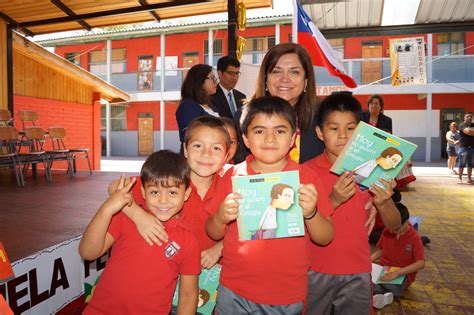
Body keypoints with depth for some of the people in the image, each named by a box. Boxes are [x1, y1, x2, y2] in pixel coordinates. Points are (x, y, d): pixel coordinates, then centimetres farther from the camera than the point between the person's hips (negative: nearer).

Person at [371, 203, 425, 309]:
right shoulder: (386, 232, 0)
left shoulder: (414, 238, -13)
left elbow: (421, 264, -20)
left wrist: (397, 272, -30)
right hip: (384, 270, 4)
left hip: (404, 274, -4)